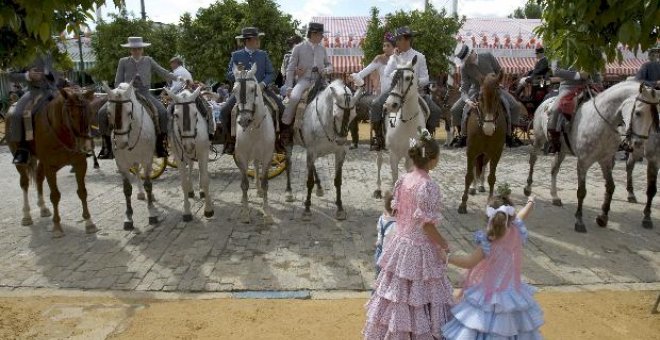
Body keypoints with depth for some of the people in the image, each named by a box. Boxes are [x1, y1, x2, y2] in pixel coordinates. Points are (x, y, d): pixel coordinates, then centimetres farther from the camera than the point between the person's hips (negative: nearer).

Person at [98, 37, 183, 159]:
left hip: (144, 94, -1)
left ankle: (160, 148, -17)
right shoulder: (123, 62, 7)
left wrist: (178, 78, -2)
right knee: (103, 113, -17)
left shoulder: (148, 61, 9)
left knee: (162, 112, -28)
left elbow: (163, 72, 10)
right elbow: (117, 82, 7)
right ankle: (109, 149, -5)